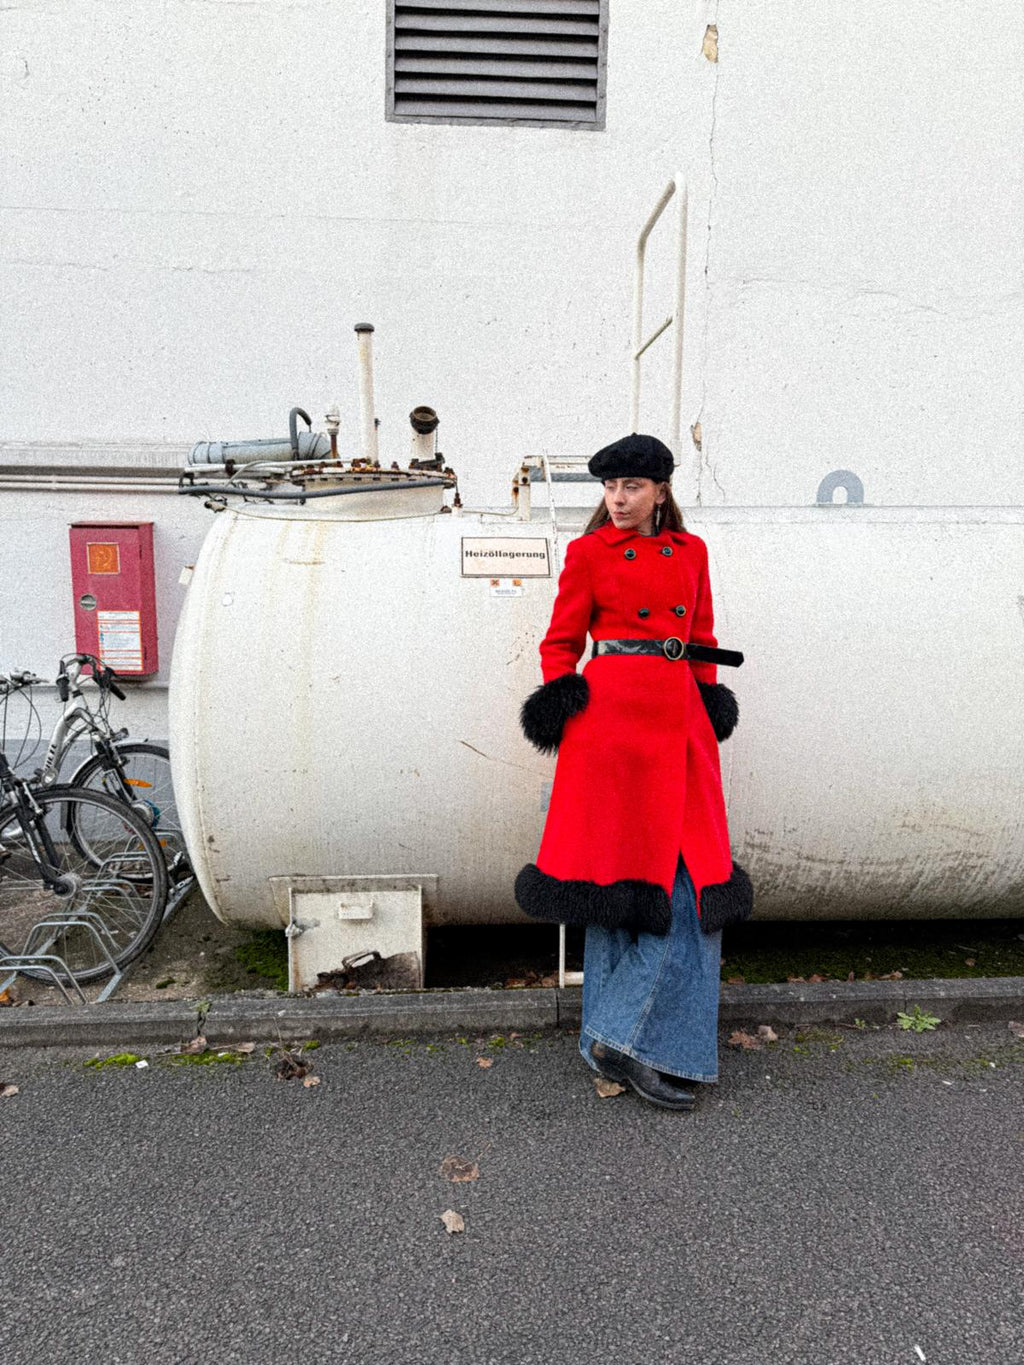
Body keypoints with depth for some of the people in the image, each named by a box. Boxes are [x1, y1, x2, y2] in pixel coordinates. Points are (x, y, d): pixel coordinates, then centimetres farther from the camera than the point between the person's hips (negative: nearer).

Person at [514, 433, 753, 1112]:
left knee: (692, 881, 0)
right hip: (613, 712, -4)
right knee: (625, 874, -3)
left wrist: (710, 709, 13)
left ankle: (621, 1038, 10)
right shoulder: (589, 552, 5)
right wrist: (562, 706, -6)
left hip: (680, 721, 5)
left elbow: (703, 640, 20)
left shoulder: (691, 551, 16)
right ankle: (621, 1040, 10)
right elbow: (562, 642, 6)